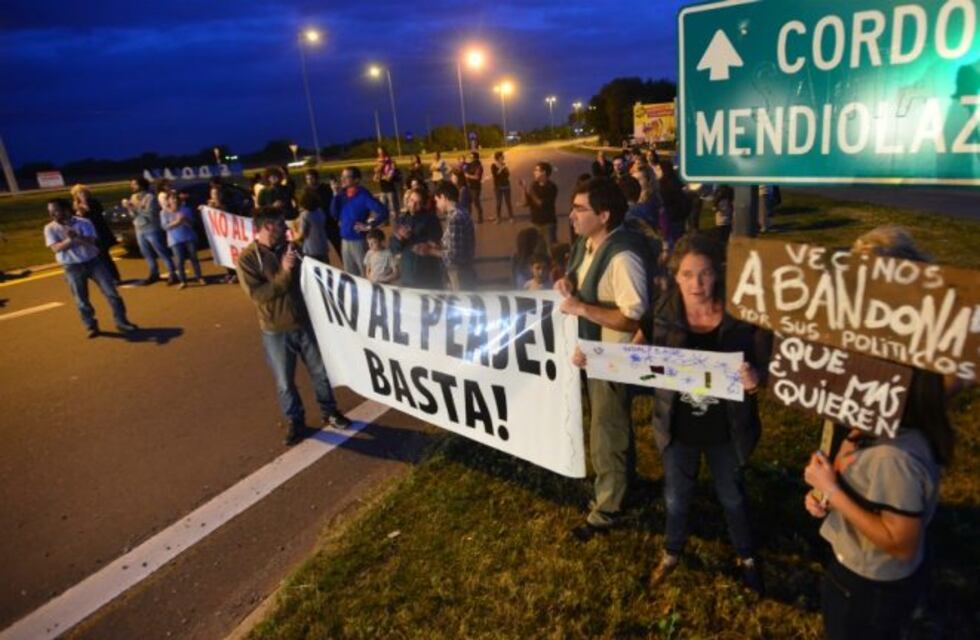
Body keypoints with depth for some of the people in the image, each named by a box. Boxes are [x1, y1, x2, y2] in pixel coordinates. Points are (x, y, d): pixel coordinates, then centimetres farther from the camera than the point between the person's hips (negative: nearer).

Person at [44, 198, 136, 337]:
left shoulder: (83, 222, -6)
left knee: (111, 291, -1)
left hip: (93, 261, 0)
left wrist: (77, 237, -33)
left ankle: (121, 321, 9)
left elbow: (92, 241, -16)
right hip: (72, 267, 1)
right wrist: (71, 239, -27)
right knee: (81, 299, 4)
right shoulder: (50, 228, -2)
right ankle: (91, 326, 17)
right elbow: (56, 248, -13)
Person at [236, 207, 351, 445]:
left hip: (305, 322, 4)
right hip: (276, 331, -3)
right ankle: (295, 422, 31)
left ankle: (329, 412, 35)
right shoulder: (247, 258, -11)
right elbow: (257, 294, -22)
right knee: (285, 382, 10)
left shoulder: (291, 248, 2)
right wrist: (284, 273, -26)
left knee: (321, 372, 15)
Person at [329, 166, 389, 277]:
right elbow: (334, 214, 3)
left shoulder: (363, 195, -14)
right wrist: (336, 195, -5)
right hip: (345, 240, 7)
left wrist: (369, 226, -17)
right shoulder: (342, 194, 4)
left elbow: (383, 212, -20)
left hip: (359, 241, -6)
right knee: (349, 275, 18)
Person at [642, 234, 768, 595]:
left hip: (725, 428, -1)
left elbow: (761, 367, -9)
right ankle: (672, 552, 49)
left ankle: (746, 557, 50)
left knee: (732, 497, 23)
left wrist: (754, 380, -32)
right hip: (678, 427, 1)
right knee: (676, 498, 21)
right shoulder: (661, 315, -14)